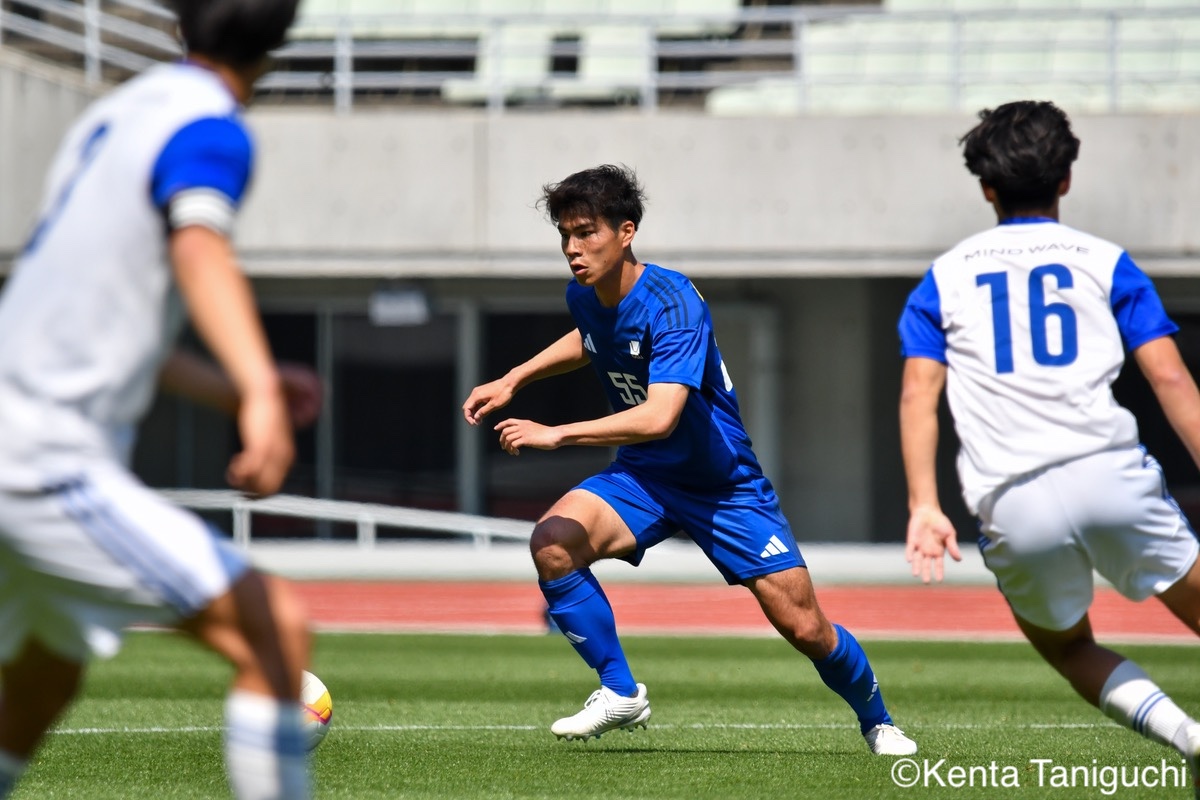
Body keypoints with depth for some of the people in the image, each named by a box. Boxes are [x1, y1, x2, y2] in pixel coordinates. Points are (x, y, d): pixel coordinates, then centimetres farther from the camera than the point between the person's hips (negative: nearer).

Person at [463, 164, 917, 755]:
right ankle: (620, 694, -11)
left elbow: (659, 416, -39)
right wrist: (513, 380, 13)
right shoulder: (583, 296, -4)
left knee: (804, 627, -4)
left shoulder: (672, 304, -27)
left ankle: (877, 723, 26)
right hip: (642, 478, 5)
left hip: (724, 484, -5)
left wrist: (557, 435, -41)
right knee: (552, 541, -24)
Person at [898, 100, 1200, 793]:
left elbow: (918, 395, 5)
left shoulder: (943, 280, 17)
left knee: (1066, 647, 21)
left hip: (1012, 508, 2)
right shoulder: (1105, 262, 12)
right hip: (1107, 473, -2)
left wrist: (924, 505, 0)